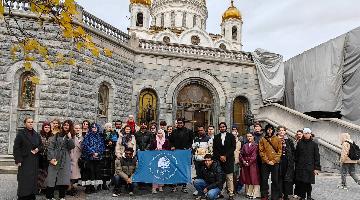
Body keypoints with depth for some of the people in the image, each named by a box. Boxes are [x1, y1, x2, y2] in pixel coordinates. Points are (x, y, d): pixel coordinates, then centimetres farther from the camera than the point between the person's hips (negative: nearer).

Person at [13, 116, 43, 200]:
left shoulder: (36, 135, 11)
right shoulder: (20, 134, -5)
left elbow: (41, 145, 18)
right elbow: (16, 148, -7)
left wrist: (38, 149, -5)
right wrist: (18, 160, -13)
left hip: (34, 161, 5)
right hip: (25, 161, -5)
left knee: (33, 180, 6)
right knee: (24, 181, -5)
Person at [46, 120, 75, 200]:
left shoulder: (71, 136, 10)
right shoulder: (57, 135, 4)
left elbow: (72, 147, -4)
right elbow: (50, 147, -1)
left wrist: (69, 138, -16)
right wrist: (51, 158, -10)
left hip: (65, 161, 1)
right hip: (55, 159, -1)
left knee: (63, 179, 3)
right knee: (52, 178, 0)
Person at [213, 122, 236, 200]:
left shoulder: (231, 136, 6)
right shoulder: (216, 137, 13)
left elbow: (233, 147, 0)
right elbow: (214, 149, 9)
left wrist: (225, 156, -7)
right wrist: (220, 156, -5)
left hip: (229, 159, -2)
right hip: (219, 159, 2)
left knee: (229, 177, -6)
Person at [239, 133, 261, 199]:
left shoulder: (256, 145, -1)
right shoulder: (245, 145, 12)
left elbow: (255, 155, -8)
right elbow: (241, 154, 9)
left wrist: (249, 162, -12)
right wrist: (243, 161, -6)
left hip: (253, 164, -4)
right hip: (245, 164, 4)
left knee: (253, 178, -4)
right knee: (247, 179, 7)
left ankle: (253, 193, 3)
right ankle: (248, 192, 15)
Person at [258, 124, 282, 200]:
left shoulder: (277, 139, 5)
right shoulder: (262, 140, 5)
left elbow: (279, 151, 1)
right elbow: (261, 151, 0)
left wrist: (274, 161, -9)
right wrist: (267, 161, -10)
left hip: (275, 163, 0)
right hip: (265, 163, 0)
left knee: (275, 180, 5)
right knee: (264, 180, 5)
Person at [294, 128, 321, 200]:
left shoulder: (314, 144, 4)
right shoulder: (299, 143, 6)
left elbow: (317, 156, 3)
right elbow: (296, 155, 8)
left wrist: (317, 168, -2)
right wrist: (296, 166, 3)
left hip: (310, 167, -1)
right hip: (300, 167, 1)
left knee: (308, 183, 0)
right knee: (301, 183, 1)